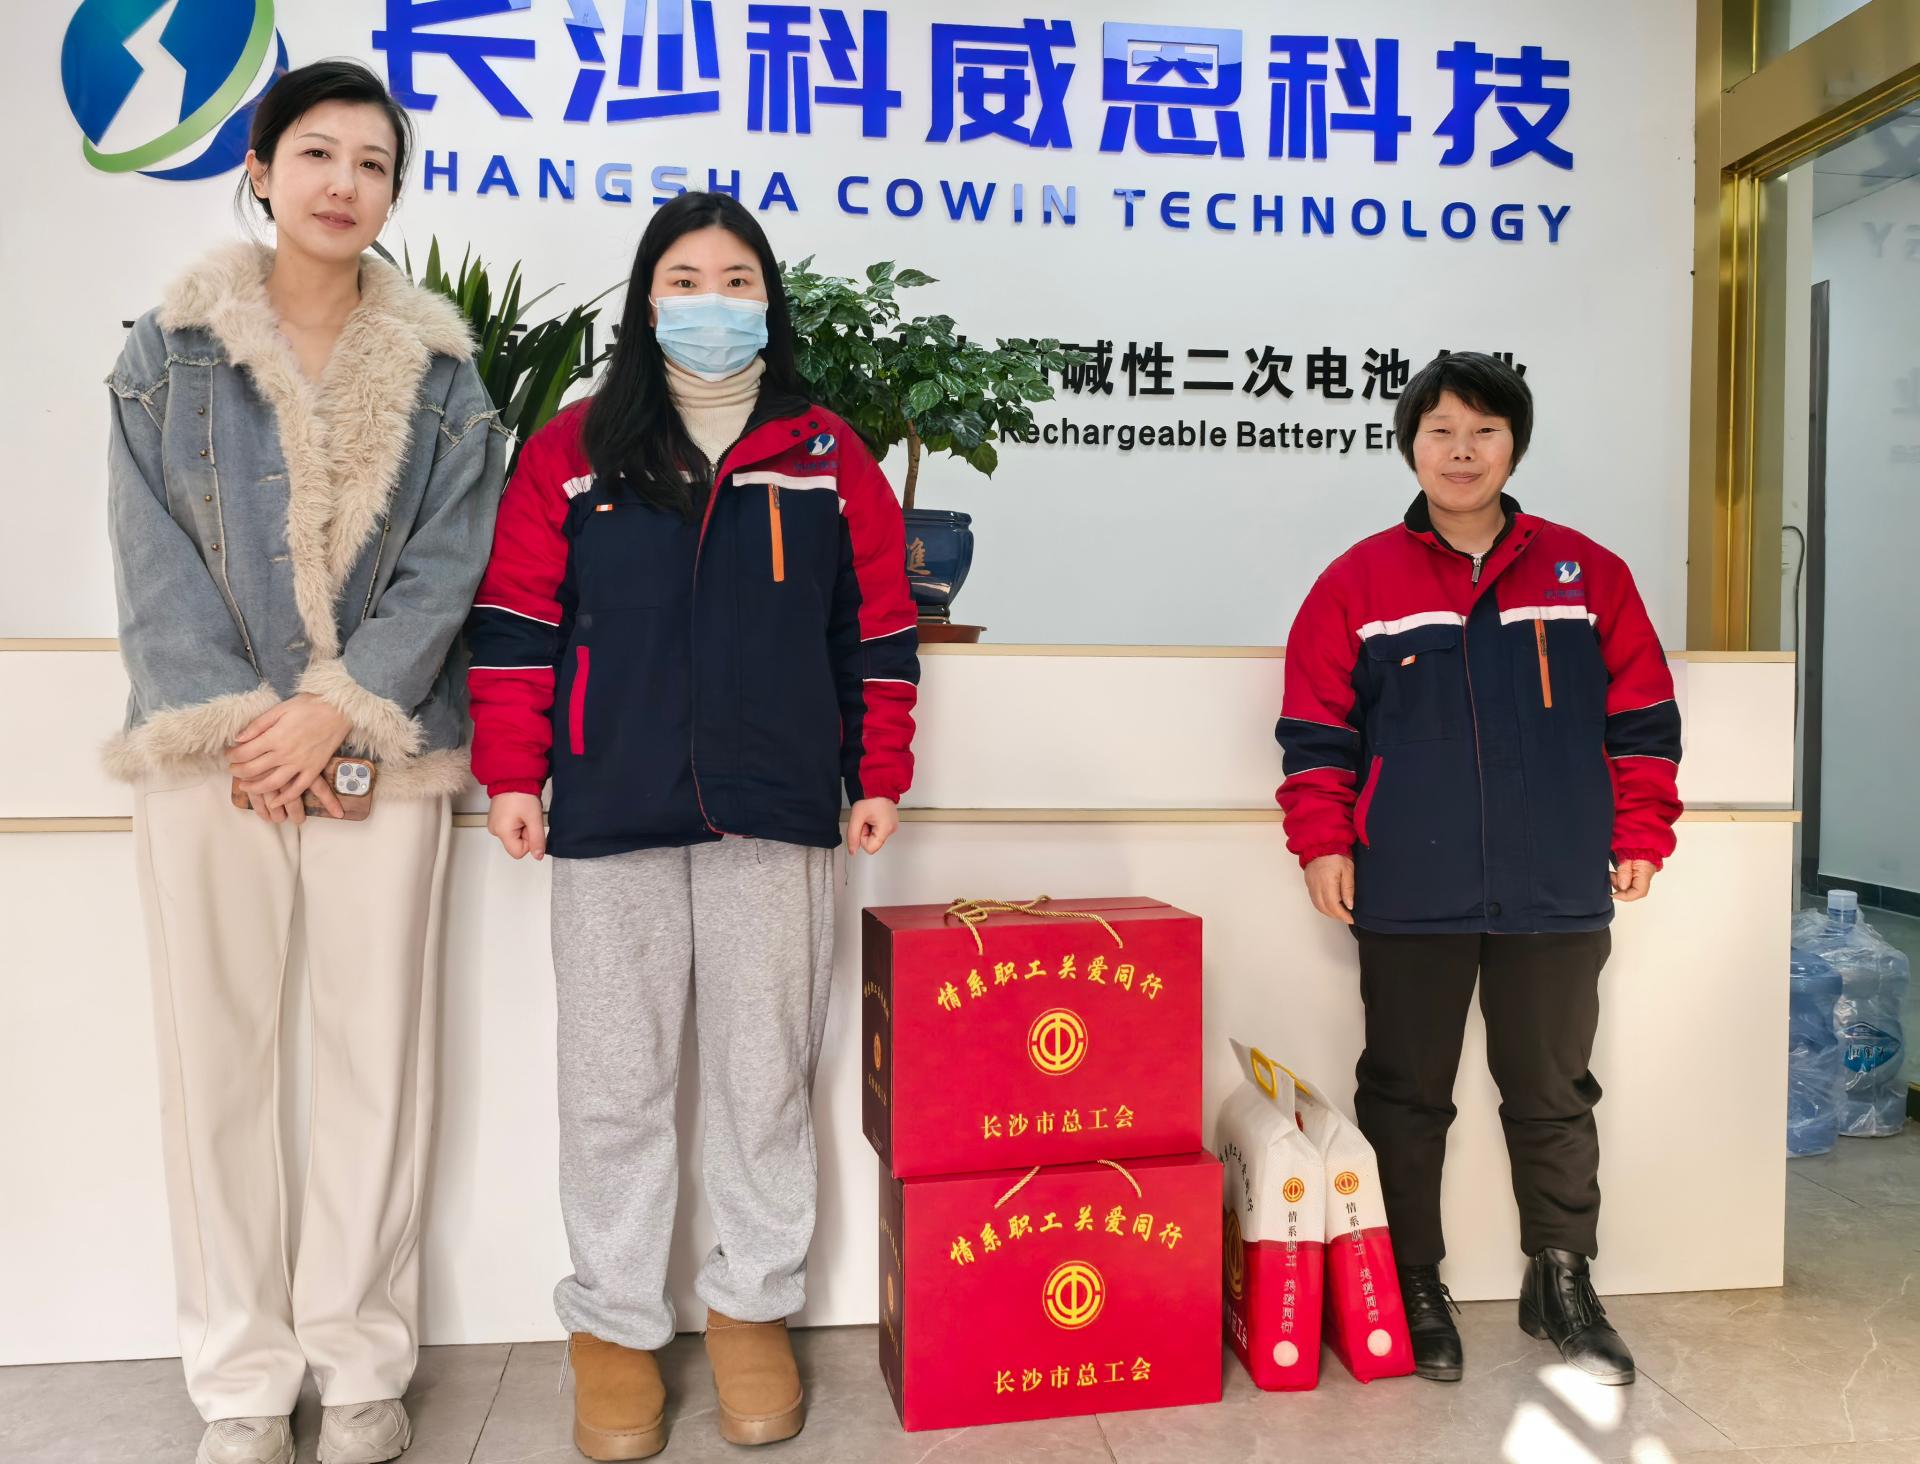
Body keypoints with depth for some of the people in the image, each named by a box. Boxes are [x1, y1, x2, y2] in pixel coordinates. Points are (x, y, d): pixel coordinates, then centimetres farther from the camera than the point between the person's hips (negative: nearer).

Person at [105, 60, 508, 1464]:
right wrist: (233, 719, -10)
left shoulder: (437, 364, 8)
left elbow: (446, 567, 0)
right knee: (218, 1057, 4)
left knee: (381, 1055, 2)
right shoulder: (172, 347, 8)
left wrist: (336, 710, -11)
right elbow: (153, 559, 2)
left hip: (380, 747, 0)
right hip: (210, 746, 1)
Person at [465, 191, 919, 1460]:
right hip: (612, 821, 0)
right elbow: (518, 620, 5)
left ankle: (754, 1309, 24)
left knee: (768, 1075, 8)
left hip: (780, 819, 0)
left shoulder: (830, 457, 9)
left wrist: (880, 776, 4)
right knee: (616, 1082, 7)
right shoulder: (574, 450, 8)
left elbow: (879, 632, 9)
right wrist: (512, 774, -1)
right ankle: (614, 1326, 22)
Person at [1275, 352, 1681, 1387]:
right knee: (1406, 1099, 10)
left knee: (1553, 1097, 14)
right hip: (1408, 902, -1)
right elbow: (1316, 729, 0)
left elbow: (1642, 719, 8)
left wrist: (1640, 834, 2)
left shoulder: (1587, 574, 5)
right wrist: (1323, 839, -7)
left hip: (1557, 900, 2)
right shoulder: (1359, 582, 0)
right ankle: (1412, 1291, 26)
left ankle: (1562, 1285, 32)